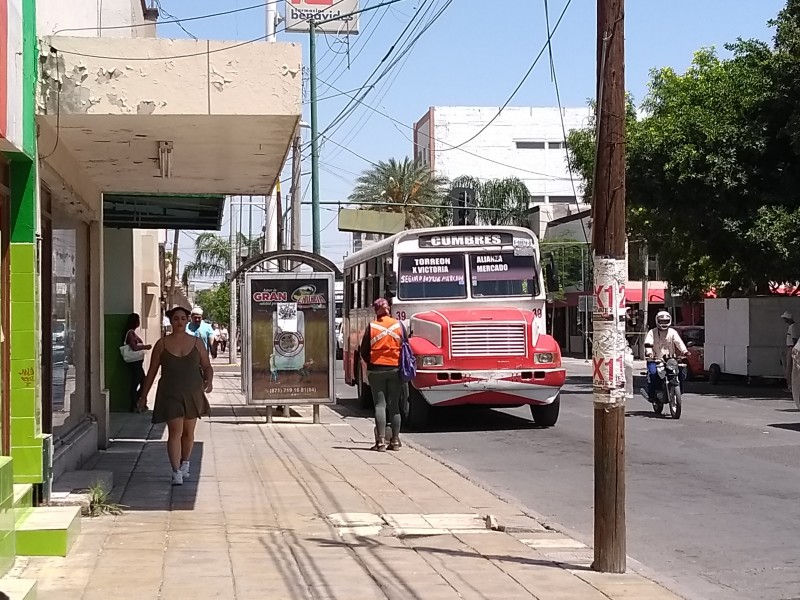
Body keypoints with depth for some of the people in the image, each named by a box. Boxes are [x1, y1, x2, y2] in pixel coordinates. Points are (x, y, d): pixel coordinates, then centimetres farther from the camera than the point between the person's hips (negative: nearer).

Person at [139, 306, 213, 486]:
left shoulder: (196, 342, 4)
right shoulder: (162, 344, 1)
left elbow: (207, 366, 9)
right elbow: (152, 371, 7)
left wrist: (209, 380, -13)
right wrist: (143, 395, 8)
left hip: (193, 393, 2)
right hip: (170, 394, -2)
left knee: (188, 432, 12)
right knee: (175, 432, -12)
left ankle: (185, 464, 35)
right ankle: (176, 472, -10)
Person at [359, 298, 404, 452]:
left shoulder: (371, 327, -4)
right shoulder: (399, 325, 2)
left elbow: (363, 351, -1)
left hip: (376, 369, -2)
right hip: (395, 369, 2)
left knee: (380, 405, 0)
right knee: (394, 405, 8)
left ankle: (381, 441, -6)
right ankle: (395, 441, 11)